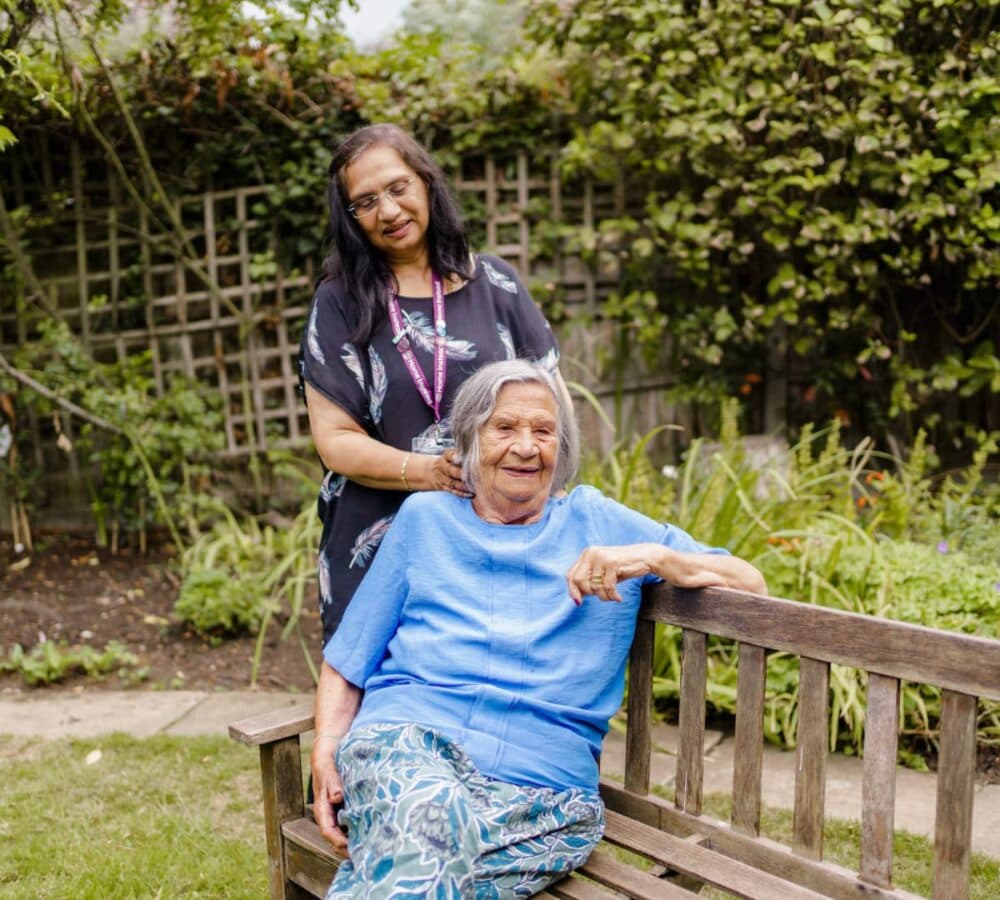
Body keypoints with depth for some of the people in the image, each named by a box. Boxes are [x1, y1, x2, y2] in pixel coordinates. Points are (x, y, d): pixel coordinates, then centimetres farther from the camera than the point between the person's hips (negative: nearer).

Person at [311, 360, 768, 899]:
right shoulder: (424, 517, 19)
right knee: (429, 815, -37)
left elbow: (749, 584, 14)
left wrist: (652, 557, -5)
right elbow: (346, 660, 17)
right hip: (409, 736, 1)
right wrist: (325, 753, 0)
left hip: (546, 780, -1)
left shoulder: (596, 519, 17)